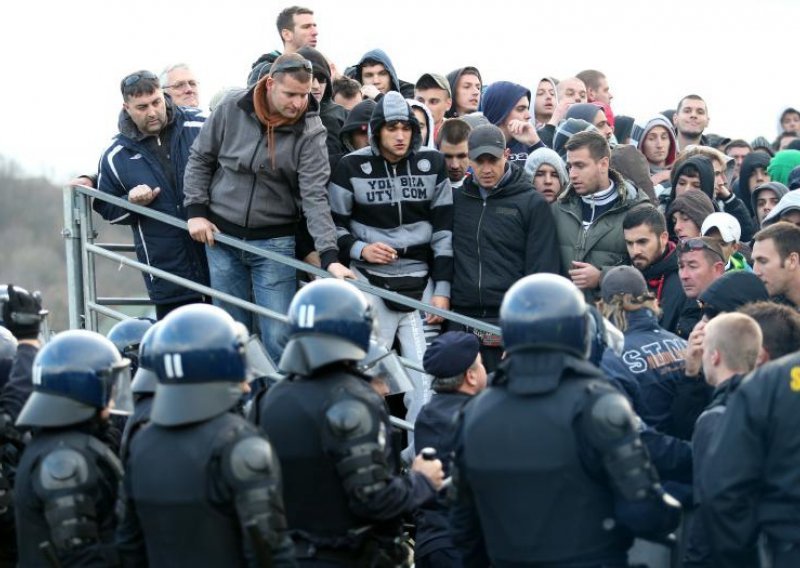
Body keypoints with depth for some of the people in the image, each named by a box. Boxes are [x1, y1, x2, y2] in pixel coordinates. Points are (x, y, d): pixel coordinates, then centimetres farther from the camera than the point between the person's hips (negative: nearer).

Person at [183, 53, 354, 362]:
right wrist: (196, 211, -2)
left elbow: (315, 197, -18)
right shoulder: (232, 108, -7)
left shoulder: (311, 132, -12)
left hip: (274, 243, -2)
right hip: (221, 236, 2)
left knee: (279, 336, -4)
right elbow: (200, 159, 6)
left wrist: (329, 255, -29)